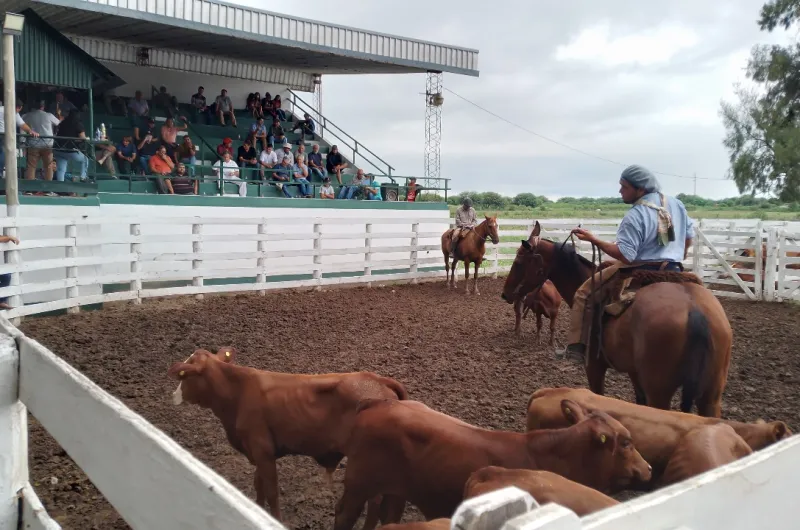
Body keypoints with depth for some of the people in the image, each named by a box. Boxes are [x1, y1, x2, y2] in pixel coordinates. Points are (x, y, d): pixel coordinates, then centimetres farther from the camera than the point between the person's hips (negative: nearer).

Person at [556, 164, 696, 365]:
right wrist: (678, 257, 33)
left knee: (584, 293, 4)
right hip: (673, 273, 7)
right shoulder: (676, 204, 6)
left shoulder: (635, 216, -19)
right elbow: (689, 234, 18)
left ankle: (577, 347, 1)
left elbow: (625, 255, -24)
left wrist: (593, 239, -22)